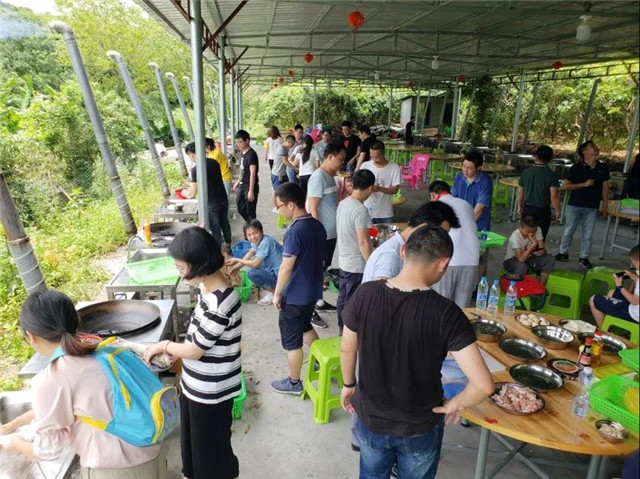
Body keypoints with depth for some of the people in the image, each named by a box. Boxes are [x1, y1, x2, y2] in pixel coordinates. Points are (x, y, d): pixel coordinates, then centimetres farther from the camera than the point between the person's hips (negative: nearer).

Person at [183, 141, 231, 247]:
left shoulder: (195, 169, -17)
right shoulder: (214, 162, 3)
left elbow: (193, 192, -15)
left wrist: (184, 193, 7)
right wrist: (193, 184, 24)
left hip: (212, 203, -6)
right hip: (223, 199, 6)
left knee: (215, 228, 9)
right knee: (224, 223, 22)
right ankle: (228, 243, 39)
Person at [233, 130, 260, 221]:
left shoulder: (251, 154, -18)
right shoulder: (242, 153, 8)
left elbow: (252, 173, -21)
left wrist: (251, 191, -24)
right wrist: (238, 182, 22)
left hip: (250, 187, -9)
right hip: (242, 186, 9)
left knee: (250, 211, 0)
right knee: (240, 208, 17)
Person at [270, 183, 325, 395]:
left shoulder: (294, 232, -26)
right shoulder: (318, 225, 0)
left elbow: (286, 268, -22)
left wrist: (277, 293, -10)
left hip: (295, 296, -8)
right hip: (313, 290, 8)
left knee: (291, 340, 9)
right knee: (305, 326, 30)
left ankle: (294, 383, 24)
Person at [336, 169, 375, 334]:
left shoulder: (343, 203, 2)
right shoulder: (361, 210, -24)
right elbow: (363, 242, -23)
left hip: (344, 261, 9)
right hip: (357, 265, -8)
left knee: (343, 297, 20)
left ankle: (342, 328, 35)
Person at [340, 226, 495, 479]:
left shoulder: (365, 294, -19)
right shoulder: (446, 313, -26)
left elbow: (347, 350, -5)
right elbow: (483, 385, -28)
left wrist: (349, 384, 13)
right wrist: (455, 404, -8)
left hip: (370, 418, 2)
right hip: (420, 427, -2)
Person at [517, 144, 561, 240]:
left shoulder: (526, 172, -2)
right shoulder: (552, 175, -13)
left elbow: (520, 192, 5)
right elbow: (554, 196, -15)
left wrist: (520, 207, 19)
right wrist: (558, 211, -3)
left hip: (527, 209, 3)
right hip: (543, 210, -3)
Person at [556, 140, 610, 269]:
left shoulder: (603, 168, 3)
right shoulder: (576, 168, -7)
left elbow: (605, 187, 9)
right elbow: (565, 186, -9)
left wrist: (605, 204, 6)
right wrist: (585, 184, -16)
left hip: (592, 208, 2)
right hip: (574, 206, -2)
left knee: (588, 234, 7)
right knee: (568, 231, 7)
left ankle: (584, 257, 19)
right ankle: (563, 253, 22)